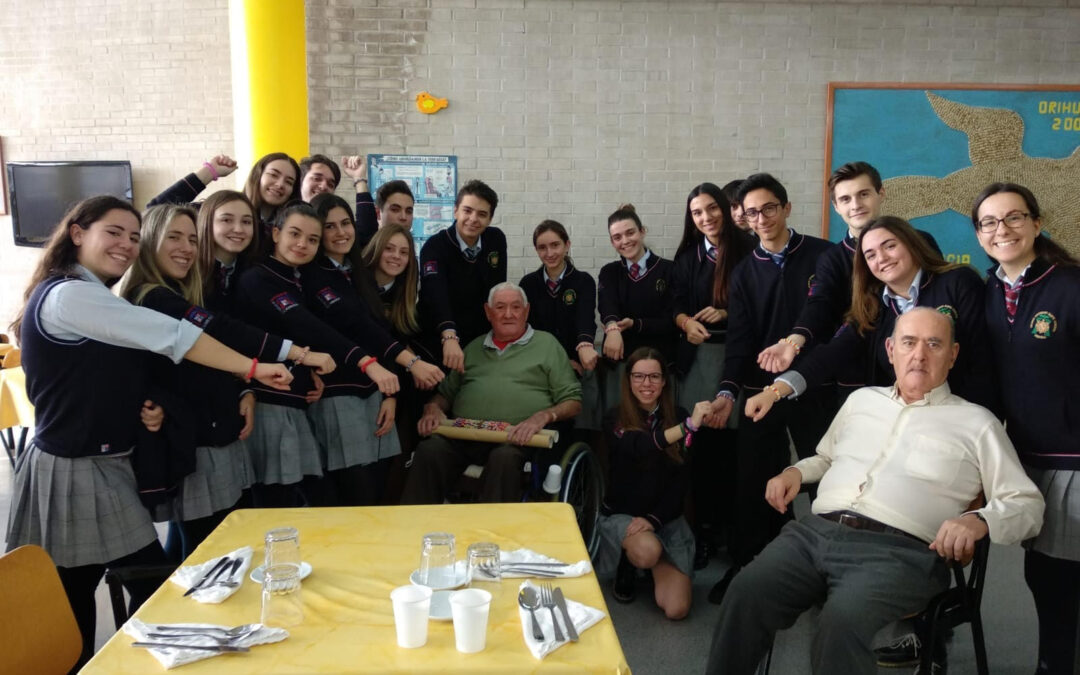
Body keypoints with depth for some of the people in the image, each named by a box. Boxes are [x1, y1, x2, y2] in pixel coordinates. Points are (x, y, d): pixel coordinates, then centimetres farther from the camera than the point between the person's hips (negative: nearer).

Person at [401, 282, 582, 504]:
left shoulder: (547, 344, 14)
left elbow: (573, 402, 8)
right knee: (429, 451, -27)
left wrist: (544, 415, -13)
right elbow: (446, 392, 31)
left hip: (515, 438, -3)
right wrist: (433, 408, 7)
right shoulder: (474, 348, 27)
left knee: (504, 458, -37)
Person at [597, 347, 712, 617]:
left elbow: (682, 479, -2)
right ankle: (626, 567, 2)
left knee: (676, 609, -12)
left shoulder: (678, 417, 0)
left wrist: (654, 519, -15)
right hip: (622, 513, -2)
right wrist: (689, 425, -41)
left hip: (667, 517, 2)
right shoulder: (615, 419, -7)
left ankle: (653, 567, 21)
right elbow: (639, 448, -30)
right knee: (648, 551, -36)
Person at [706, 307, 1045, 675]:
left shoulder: (976, 422, 12)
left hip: (898, 550, -3)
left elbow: (1028, 503, 9)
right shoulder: (861, 399, 24)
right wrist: (795, 471, 14)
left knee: (841, 622, -35)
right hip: (815, 531, 4)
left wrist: (978, 520, -13)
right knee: (745, 594, -24)